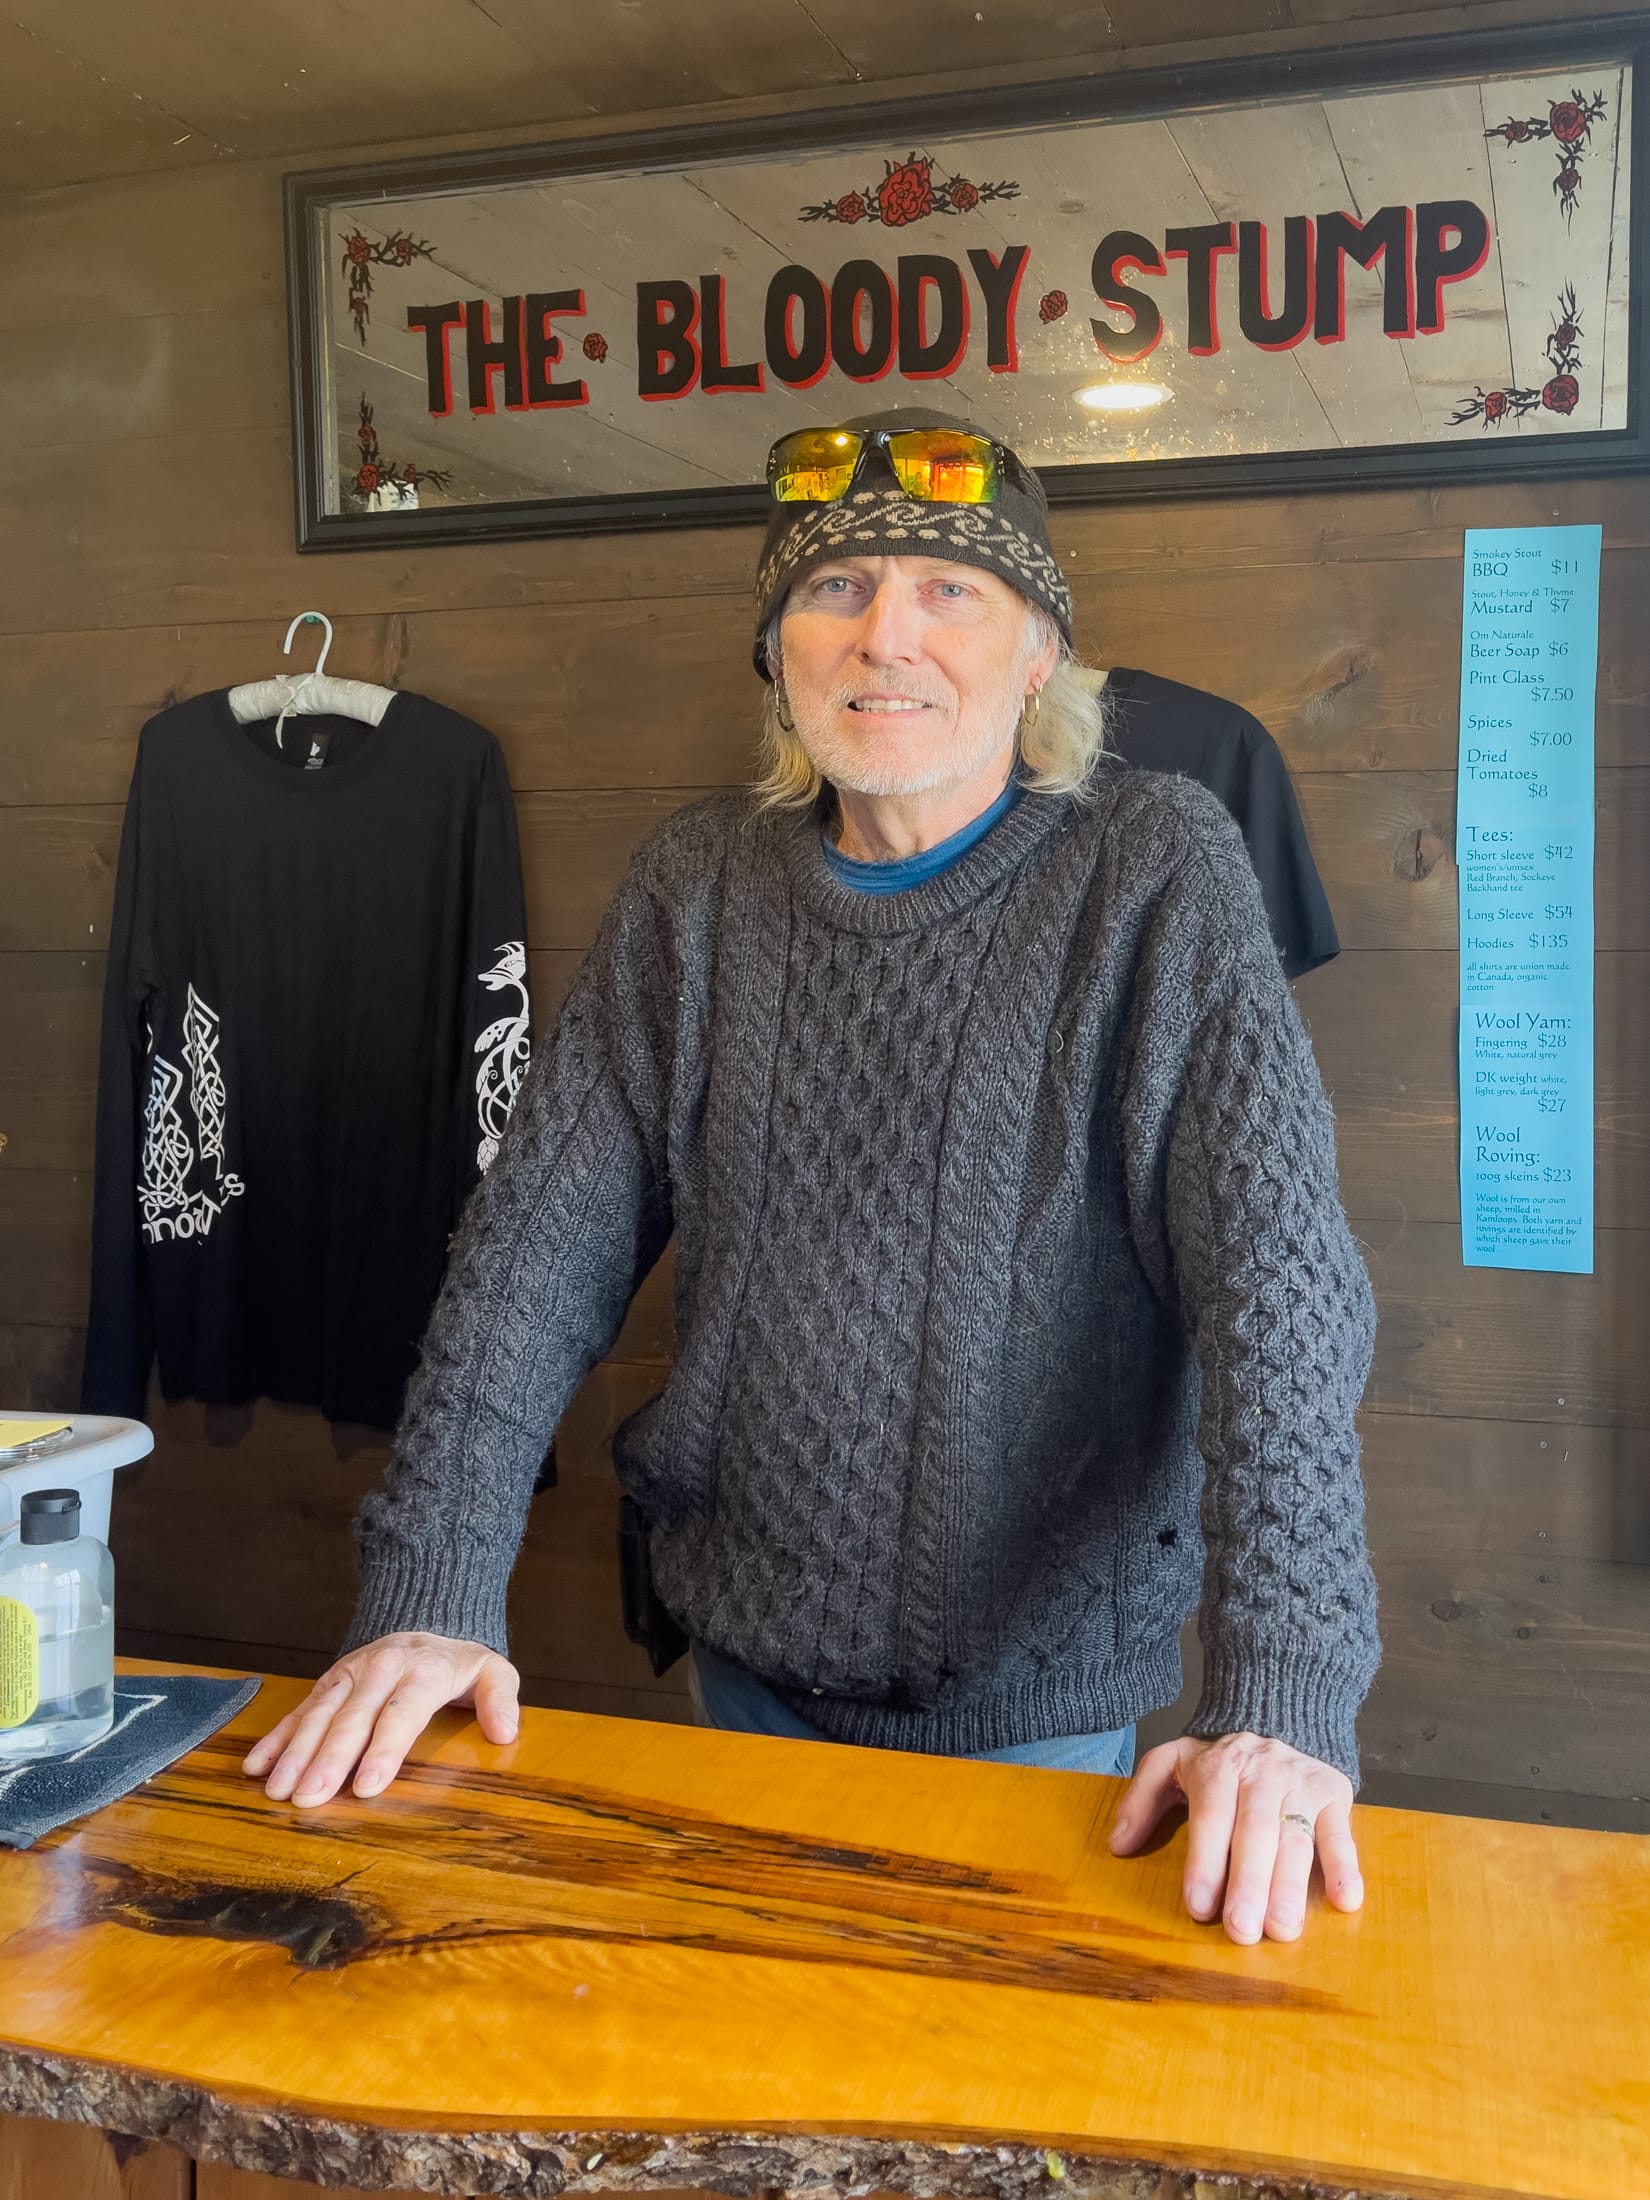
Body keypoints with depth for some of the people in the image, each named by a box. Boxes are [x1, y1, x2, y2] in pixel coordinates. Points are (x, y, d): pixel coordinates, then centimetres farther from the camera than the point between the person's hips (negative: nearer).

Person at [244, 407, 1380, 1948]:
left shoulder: (1157, 874, -12)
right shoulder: (696, 885, -2)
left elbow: (1277, 1269, -21)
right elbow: (541, 1235, -5)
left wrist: (1282, 1700, -30)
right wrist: (431, 1591, -13)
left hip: (1048, 1694, -3)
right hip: (751, 1662, 4)